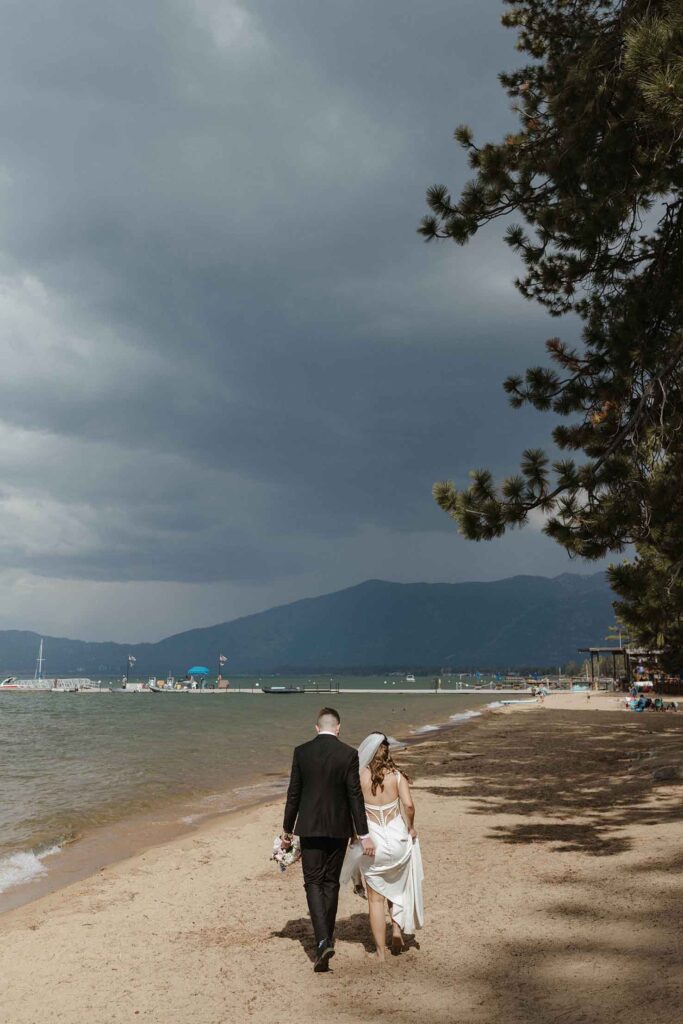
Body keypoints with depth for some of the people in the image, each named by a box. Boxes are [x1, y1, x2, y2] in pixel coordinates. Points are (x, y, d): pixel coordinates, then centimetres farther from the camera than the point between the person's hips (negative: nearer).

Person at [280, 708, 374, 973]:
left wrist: (287, 830, 10)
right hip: (339, 828, 0)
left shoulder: (301, 752, -4)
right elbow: (355, 796, -8)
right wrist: (364, 834, -4)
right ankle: (327, 937, 27)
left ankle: (323, 940, -13)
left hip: (309, 828, 0)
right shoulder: (348, 754, -8)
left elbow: (293, 794, 0)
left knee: (313, 882, 4)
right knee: (331, 882, 16)